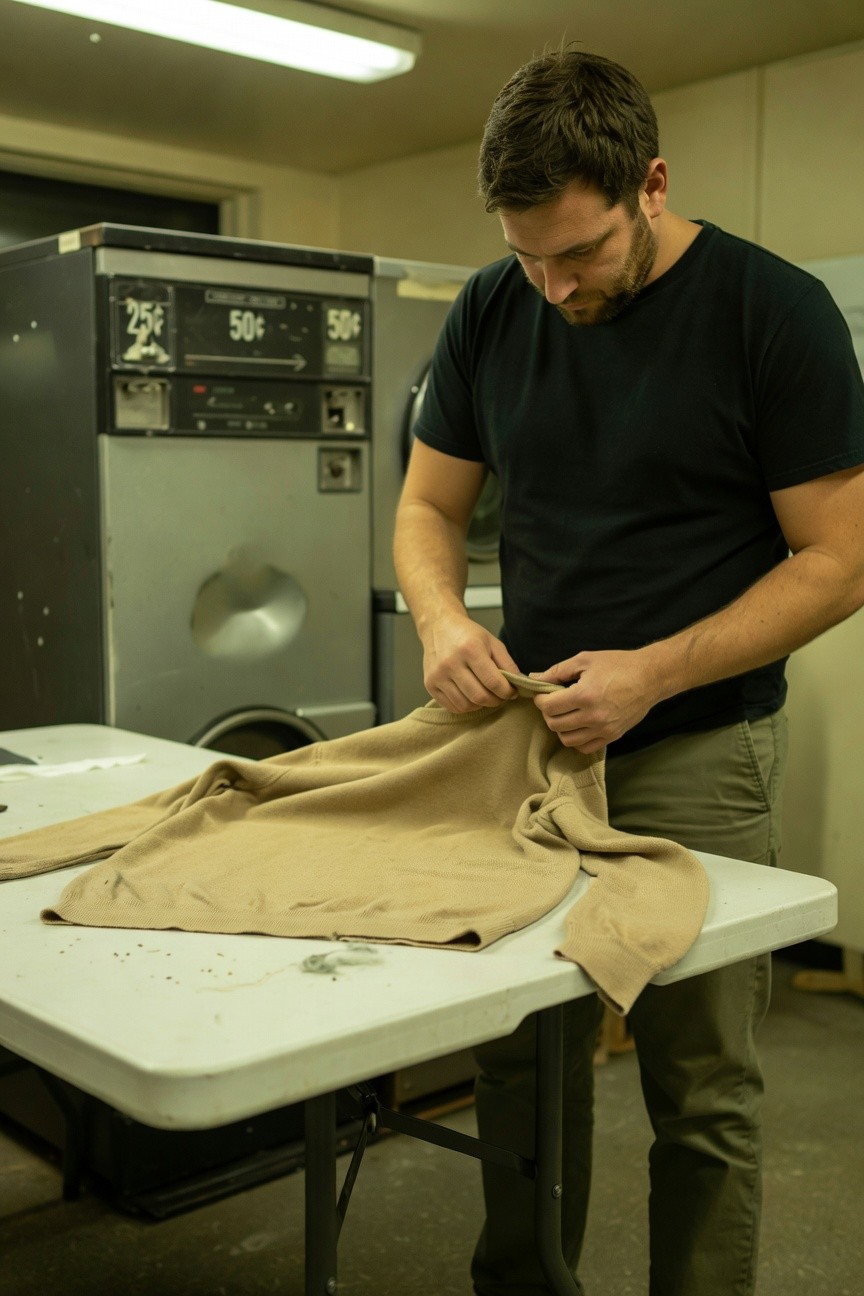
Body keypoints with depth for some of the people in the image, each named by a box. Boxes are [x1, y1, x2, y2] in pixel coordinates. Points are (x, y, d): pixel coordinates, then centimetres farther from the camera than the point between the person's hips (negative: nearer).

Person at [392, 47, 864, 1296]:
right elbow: (429, 506, 8)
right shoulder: (491, 313, 2)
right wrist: (443, 619, -14)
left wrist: (653, 673, -21)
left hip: (697, 755, -4)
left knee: (701, 1089, 7)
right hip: (530, 739, 4)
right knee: (521, 1056, 14)